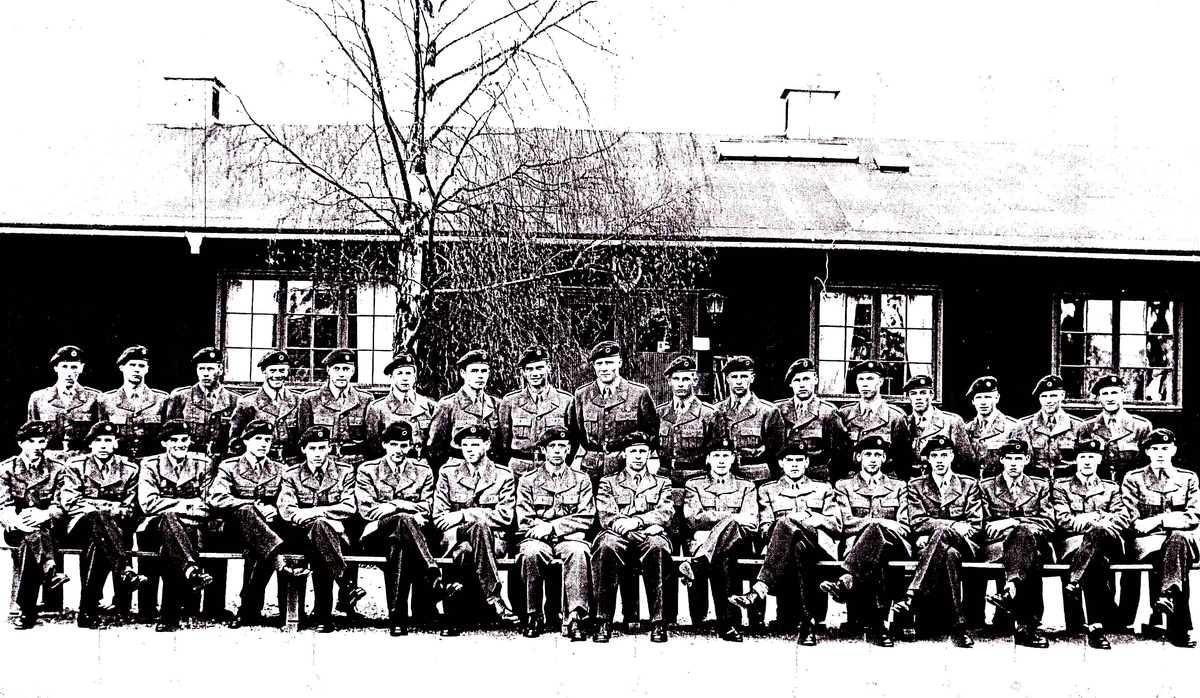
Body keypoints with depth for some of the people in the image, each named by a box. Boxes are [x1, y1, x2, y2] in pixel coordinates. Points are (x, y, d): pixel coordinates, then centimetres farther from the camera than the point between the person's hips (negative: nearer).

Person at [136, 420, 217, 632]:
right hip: (155, 529, 0)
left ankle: (169, 618, -36)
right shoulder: (150, 465, 7)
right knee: (168, 516, -37)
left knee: (170, 552, -35)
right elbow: (148, 504, -6)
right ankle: (191, 570, -57)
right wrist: (185, 503, -13)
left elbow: (207, 506, 7)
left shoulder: (203, 465, 11)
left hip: (190, 529, 1)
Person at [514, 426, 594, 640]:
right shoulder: (528, 480, 13)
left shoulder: (581, 480, 14)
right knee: (531, 551, -36)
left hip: (569, 538, 0)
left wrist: (553, 527, -11)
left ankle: (575, 618, -40)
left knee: (577, 551, -36)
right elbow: (525, 521, 4)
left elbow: (587, 518, 2)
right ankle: (533, 617, -26)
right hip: (538, 538, 0)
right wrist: (542, 529, -13)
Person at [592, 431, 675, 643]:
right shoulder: (608, 483, 21)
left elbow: (666, 514, 6)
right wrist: (648, 526, -12)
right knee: (606, 545, -38)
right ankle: (603, 622, -34)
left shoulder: (662, 483, 24)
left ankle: (658, 622, -35)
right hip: (618, 537, 0)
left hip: (648, 538, 0)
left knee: (657, 546, -38)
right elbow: (607, 517, 3)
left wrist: (636, 521, -14)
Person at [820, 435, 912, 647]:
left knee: (875, 530, -40)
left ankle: (846, 581, -59)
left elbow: (903, 528, 13)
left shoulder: (898, 487, 24)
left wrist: (876, 524, -9)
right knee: (879, 559, -41)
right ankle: (879, 624, -56)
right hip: (857, 543, 0)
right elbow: (847, 524, 4)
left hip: (893, 545, 0)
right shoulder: (844, 486, 20)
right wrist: (882, 521, -10)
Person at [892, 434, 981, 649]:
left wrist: (941, 529, -14)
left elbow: (976, 524, 5)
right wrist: (954, 525, -14)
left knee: (941, 532, -38)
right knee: (949, 554, -39)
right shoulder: (916, 485, 13)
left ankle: (913, 597, -48)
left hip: (963, 545, 0)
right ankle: (958, 626, -46)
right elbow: (917, 522, 0)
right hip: (926, 545, 0)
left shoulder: (969, 484, 14)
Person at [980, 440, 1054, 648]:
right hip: (998, 547, 0)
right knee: (1031, 562, -39)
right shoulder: (987, 487, 17)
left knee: (1024, 531, -41)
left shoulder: (1040, 487, 19)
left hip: (1035, 543, 1)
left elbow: (1048, 524, 6)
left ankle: (1010, 591, -54)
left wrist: (1015, 522, -10)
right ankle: (1029, 625, -50)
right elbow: (984, 527, 8)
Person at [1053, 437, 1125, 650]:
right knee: (1097, 561, -39)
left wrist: (1085, 520, -9)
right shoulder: (1062, 485, 19)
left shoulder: (1111, 488, 25)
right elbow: (1063, 520, 3)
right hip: (1073, 543, -1)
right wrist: (1096, 519, -8)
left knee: (1096, 534, -40)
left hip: (1108, 544, 2)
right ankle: (1097, 625, -46)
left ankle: (1072, 586, -40)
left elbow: (1120, 521, 9)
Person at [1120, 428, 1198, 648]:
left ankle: (1166, 595, -46)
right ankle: (1180, 628, -43)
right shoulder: (1133, 479, 12)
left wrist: (1159, 520, -13)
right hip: (1147, 541, -2)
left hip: (1183, 538, 2)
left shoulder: (1189, 478, 16)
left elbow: (1193, 517, 1)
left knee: (1178, 538, -38)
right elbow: (1131, 521, 2)